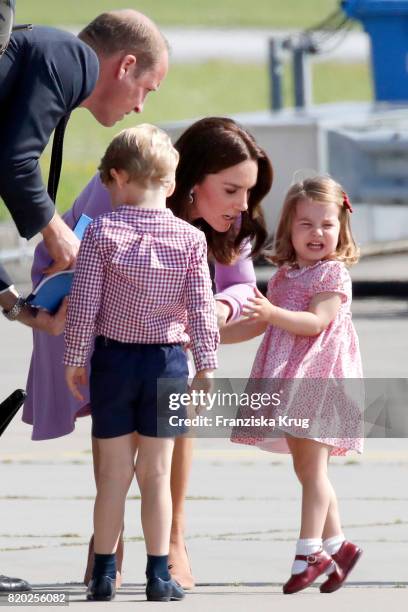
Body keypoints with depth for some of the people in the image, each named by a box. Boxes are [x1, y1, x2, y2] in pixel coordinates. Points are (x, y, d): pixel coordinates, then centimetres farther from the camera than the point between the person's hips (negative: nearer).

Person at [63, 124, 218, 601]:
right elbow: (202, 310, -6)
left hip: (113, 358, -1)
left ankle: (104, 574, 12)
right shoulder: (189, 239, -5)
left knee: (114, 472, 8)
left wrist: (74, 359, 1)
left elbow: (83, 304, -8)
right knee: (156, 472, 7)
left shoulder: (102, 232, -8)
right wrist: (206, 366, 1)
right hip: (167, 362, 1)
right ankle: (159, 575, 7)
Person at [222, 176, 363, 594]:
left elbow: (316, 322, -19)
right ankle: (336, 544, 17)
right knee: (306, 469, 9)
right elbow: (256, 325, 20)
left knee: (311, 466, -9)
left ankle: (310, 551, -9)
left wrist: (274, 313, -33)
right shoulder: (283, 276, 15)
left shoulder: (334, 274, -7)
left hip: (318, 378, -8)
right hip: (288, 381, 8)